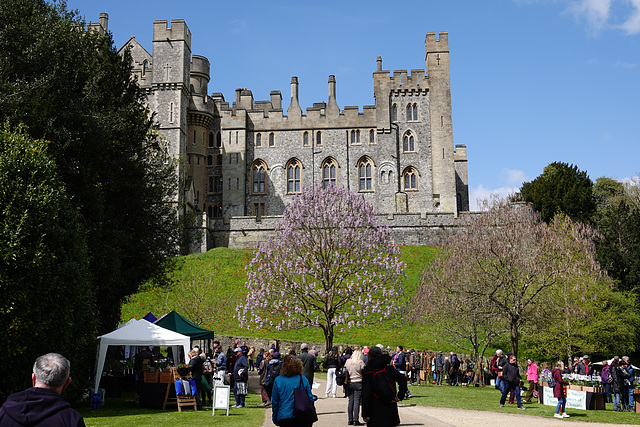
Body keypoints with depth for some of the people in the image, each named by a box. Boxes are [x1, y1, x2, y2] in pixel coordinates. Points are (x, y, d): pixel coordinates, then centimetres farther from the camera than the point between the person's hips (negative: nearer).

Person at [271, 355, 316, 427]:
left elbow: (274, 401, 1)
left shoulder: (278, 380, -4)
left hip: (284, 417, -1)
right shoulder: (303, 379, -1)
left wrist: (274, 419, 13)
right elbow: (310, 398, 2)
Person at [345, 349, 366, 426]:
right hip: (358, 383, -5)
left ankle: (350, 420, 12)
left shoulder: (348, 362, 6)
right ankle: (356, 420, -5)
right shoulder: (361, 363, -9)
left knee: (350, 401, 9)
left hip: (349, 383, 5)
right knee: (357, 401, -3)